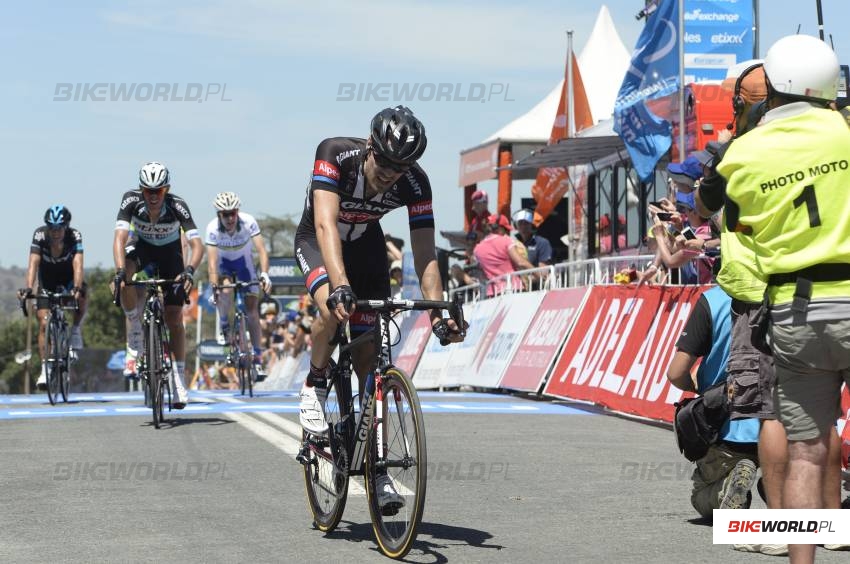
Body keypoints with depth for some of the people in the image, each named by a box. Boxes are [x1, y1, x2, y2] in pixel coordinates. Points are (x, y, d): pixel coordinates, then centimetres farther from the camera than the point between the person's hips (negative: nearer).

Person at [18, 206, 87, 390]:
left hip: (69, 278, -1)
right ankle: (45, 369, -9)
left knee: (81, 298, -34)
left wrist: (76, 288, -54)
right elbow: (33, 263, -34)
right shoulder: (39, 235, -26)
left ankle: (76, 329, -6)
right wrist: (28, 288, -48)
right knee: (44, 324, -12)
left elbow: (78, 264, -38)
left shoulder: (74, 236, -28)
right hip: (47, 280, 1)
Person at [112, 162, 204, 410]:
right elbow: (120, 238, -37)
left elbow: (197, 244, -37)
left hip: (169, 252, -1)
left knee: (174, 318, -8)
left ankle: (178, 380, 1)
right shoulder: (131, 200, -30)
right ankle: (136, 326, -10)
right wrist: (120, 271, -52)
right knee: (126, 276, -35)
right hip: (142, 247, 1)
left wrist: (189, 270, -55)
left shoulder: (177, 206, -32)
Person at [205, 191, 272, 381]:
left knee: (252, 308, -8)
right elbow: (212, 261, -34)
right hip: (223, 263, -1)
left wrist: (264, 275, -50)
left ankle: (257, 358, -2)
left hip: (244, 262, 1)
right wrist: (214, 287, -45)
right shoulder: (213, 228, -31)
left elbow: (261, 250, -35)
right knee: (226, 291, -32)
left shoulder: (248, 222, -30)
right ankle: (224, 327, -1)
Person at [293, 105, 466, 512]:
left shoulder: (414, 183, -26)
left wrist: (438, 313, -38)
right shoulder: (335, 155, -34)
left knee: (368, 357, -5)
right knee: (334, 308, -35)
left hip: (366, 246, 2)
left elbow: (425, 253, -25)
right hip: (317, 242, -2)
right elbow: (326, 224, -44)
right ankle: (315, 387, -7)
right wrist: (340, 284, -58)